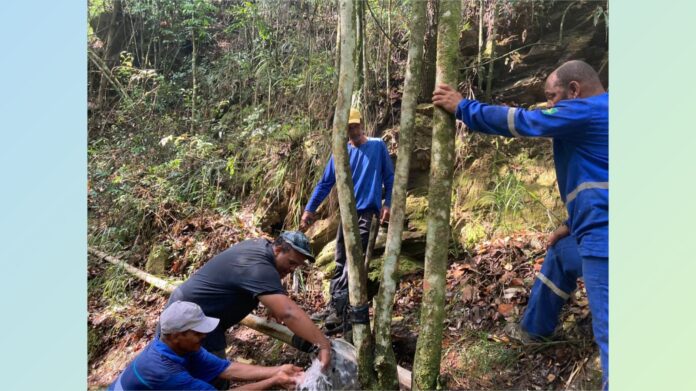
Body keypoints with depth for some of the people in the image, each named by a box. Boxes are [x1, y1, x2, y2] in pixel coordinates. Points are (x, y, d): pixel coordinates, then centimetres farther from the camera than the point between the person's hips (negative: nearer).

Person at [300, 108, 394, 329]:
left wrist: (387, 204, -7)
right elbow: (325, 183, 9)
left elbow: (389, 177, 3)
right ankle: (334, 307, 17)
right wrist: (310, 209, 4)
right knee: (341, 261, 9)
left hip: (367, 211, -4)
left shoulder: (378, 146, 1)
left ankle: (338, 309, -10)